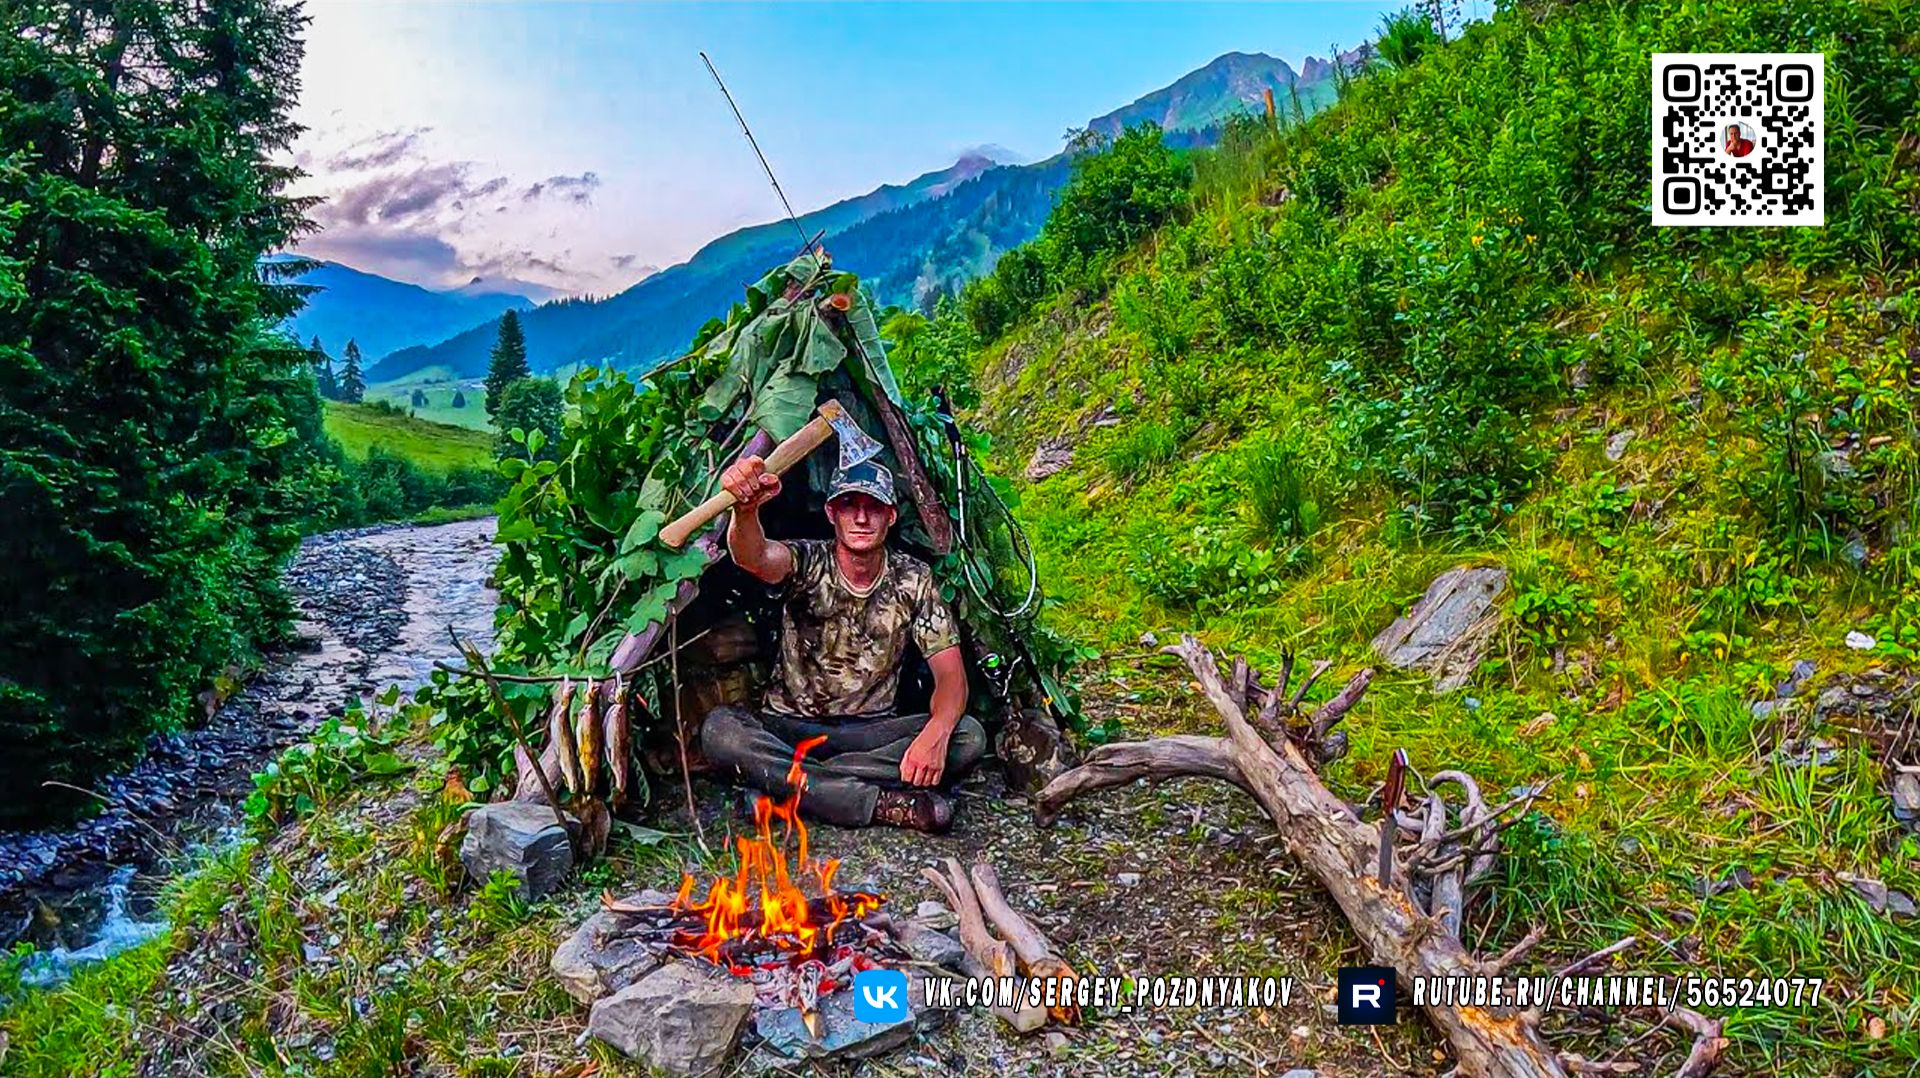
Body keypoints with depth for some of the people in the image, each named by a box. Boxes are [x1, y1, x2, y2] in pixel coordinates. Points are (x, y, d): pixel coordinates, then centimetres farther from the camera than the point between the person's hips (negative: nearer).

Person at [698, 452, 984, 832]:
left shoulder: (914, 580, -4)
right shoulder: (808, 563, -10)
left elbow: (950, 674, -9)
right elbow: (754, 556, -36)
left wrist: (936, 733, -32)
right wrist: (745, 508, -61)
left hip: (871, 731, 2)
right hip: (790, 728, -1)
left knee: (969, 736, -24)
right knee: (719, 730, -32)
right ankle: (884, 804, -35)